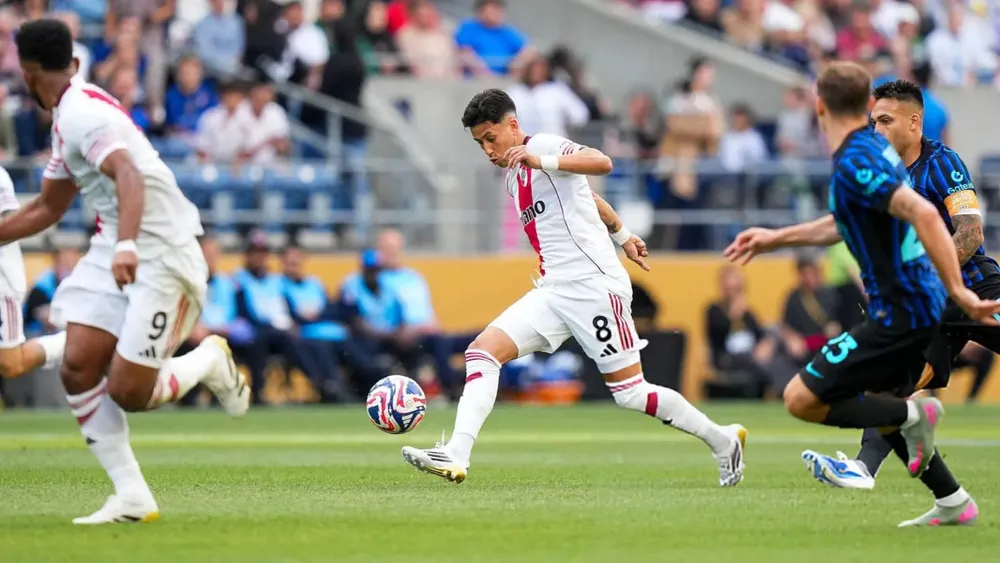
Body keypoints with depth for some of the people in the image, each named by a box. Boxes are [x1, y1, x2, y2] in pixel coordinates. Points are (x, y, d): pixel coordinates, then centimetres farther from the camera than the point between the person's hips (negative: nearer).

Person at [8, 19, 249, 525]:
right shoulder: (67, 117, 15)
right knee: (78, 368, -6)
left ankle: (210, 362, 17)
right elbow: (47, 208, 26)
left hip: (160, 254, -9)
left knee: (127, 392, -12)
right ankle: (131, 497, -4)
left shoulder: (82, 113, -17)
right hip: (116, 250, 9)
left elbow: (129, 176, -33)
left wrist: (127, 246, -46)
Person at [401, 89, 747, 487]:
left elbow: (602, 163, -27)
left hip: (594, 285, -8)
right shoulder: (513, 177, 19)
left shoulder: (543, 146, -7)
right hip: (553, 291, 8)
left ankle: (722, 441, 13)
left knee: (629, 392, -4)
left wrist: (541, 161, -38)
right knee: (482, 350, -10)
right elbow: (590, 198, 32)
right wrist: (622, 236, 41)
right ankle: (456, 457, -20)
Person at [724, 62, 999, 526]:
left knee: (801, 399, -7)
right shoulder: (875, 147, 11)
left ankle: (912, 416, -8)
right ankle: (953, 503, 27)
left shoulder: (854, 164, -19)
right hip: (915, 304, 10)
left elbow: (924, 213, -32)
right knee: (872, 402, 26)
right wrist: (776, 239, 32)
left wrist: (957, 289, -35)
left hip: (900, 312, -10)